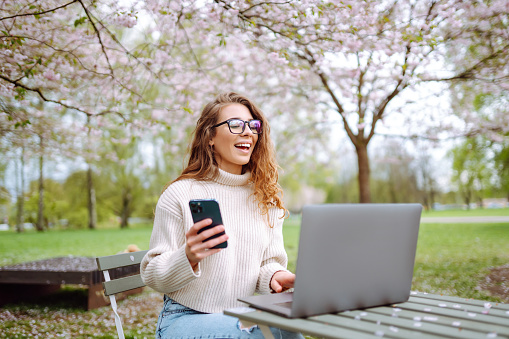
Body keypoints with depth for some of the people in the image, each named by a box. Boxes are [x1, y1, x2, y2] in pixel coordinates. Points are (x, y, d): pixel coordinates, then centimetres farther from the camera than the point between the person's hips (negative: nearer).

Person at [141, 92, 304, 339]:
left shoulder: (266, 198, 11)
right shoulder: (181, 194, -4)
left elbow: (270, 261, 12)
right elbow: (153, 276, -4)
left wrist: (274, 276, -12)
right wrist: (188, 258, -25)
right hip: (185, 317, -5)